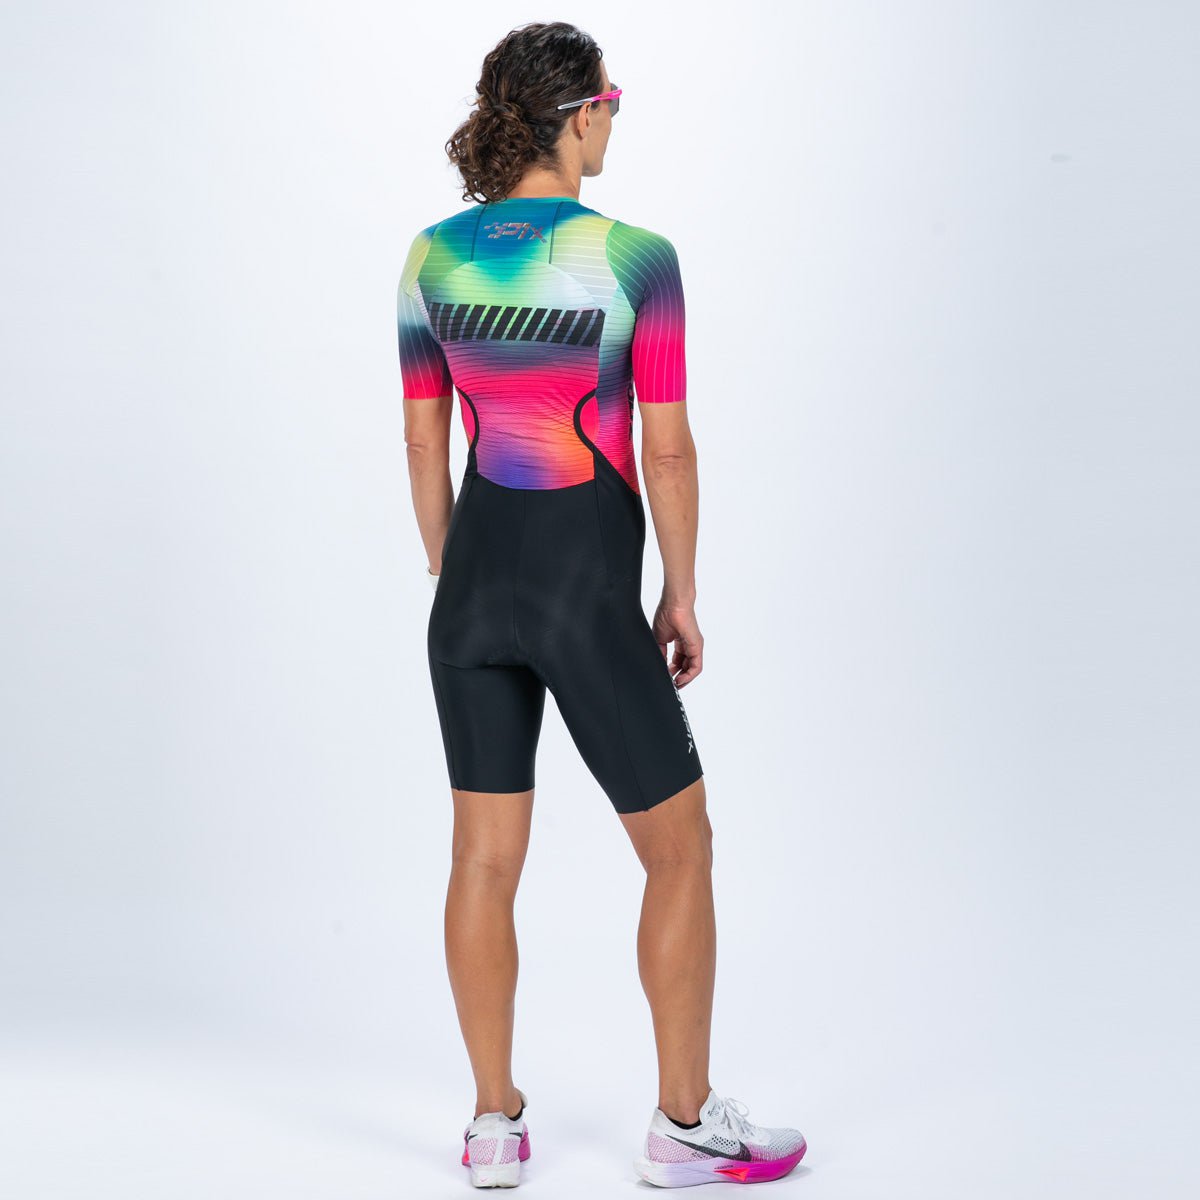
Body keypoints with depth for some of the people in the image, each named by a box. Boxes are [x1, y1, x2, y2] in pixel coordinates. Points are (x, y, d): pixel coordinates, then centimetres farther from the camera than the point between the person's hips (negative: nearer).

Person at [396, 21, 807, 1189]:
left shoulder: (432, 256, 1)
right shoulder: (636, 257, -14)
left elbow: (424, 444, 6)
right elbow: (667, 450, -12)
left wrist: (451, 581, 16)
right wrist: (681, 598, 0)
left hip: (477, 578, 5)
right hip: (588, 589, -5)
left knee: (486, 856, 12)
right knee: (680, 851, 10)